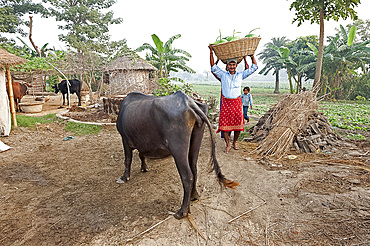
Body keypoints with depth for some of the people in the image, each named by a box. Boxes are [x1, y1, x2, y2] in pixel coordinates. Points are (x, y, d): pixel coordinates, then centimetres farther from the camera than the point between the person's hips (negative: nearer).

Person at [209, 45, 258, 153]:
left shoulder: (240, 75, 9)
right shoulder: (223, 75, 6)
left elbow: (254, 67, 14)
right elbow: (213, 67, 5)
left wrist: (252, 56, 12)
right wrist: (211, 53, 3)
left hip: (237, 102, 1)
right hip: (225, 102, -1)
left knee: (238, 124, 4)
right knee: (224, 123, -4)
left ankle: (234, 142, 25)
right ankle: (227, 145, 10)